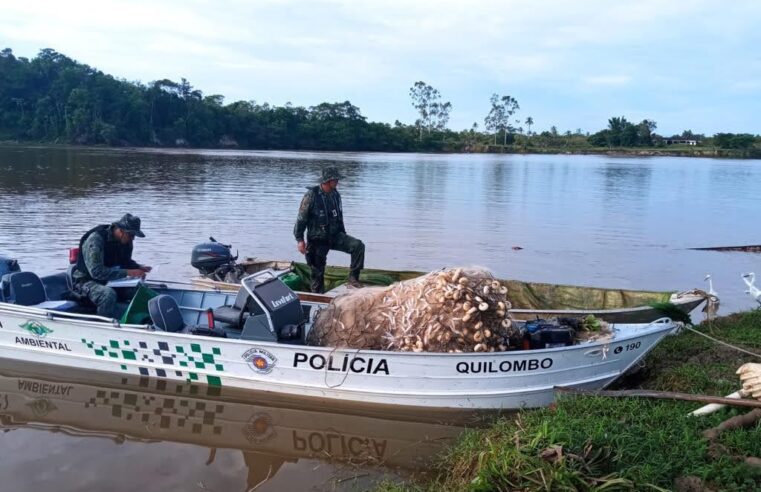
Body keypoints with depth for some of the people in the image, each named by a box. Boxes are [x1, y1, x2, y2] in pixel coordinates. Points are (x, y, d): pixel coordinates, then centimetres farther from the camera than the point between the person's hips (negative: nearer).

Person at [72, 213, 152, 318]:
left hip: (111, 280, 7)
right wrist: (127, 272, -33)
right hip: (87, 281, -7)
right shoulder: (96, 239, -23)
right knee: (108, 294, -37)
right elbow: (96, 272, -31)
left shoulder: (126, 241, 0)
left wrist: (139, 267, -5)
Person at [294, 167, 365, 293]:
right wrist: (299, 239, -14)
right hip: (317, 240, -5)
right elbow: (301, 218, -10)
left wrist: (344, 238, 22)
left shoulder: (336, 195, 6)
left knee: (358, 245, -16)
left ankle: (353, 278, -10)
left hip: (335, 236, 5)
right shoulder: (311, 195, -12)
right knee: (317, 271, 3)